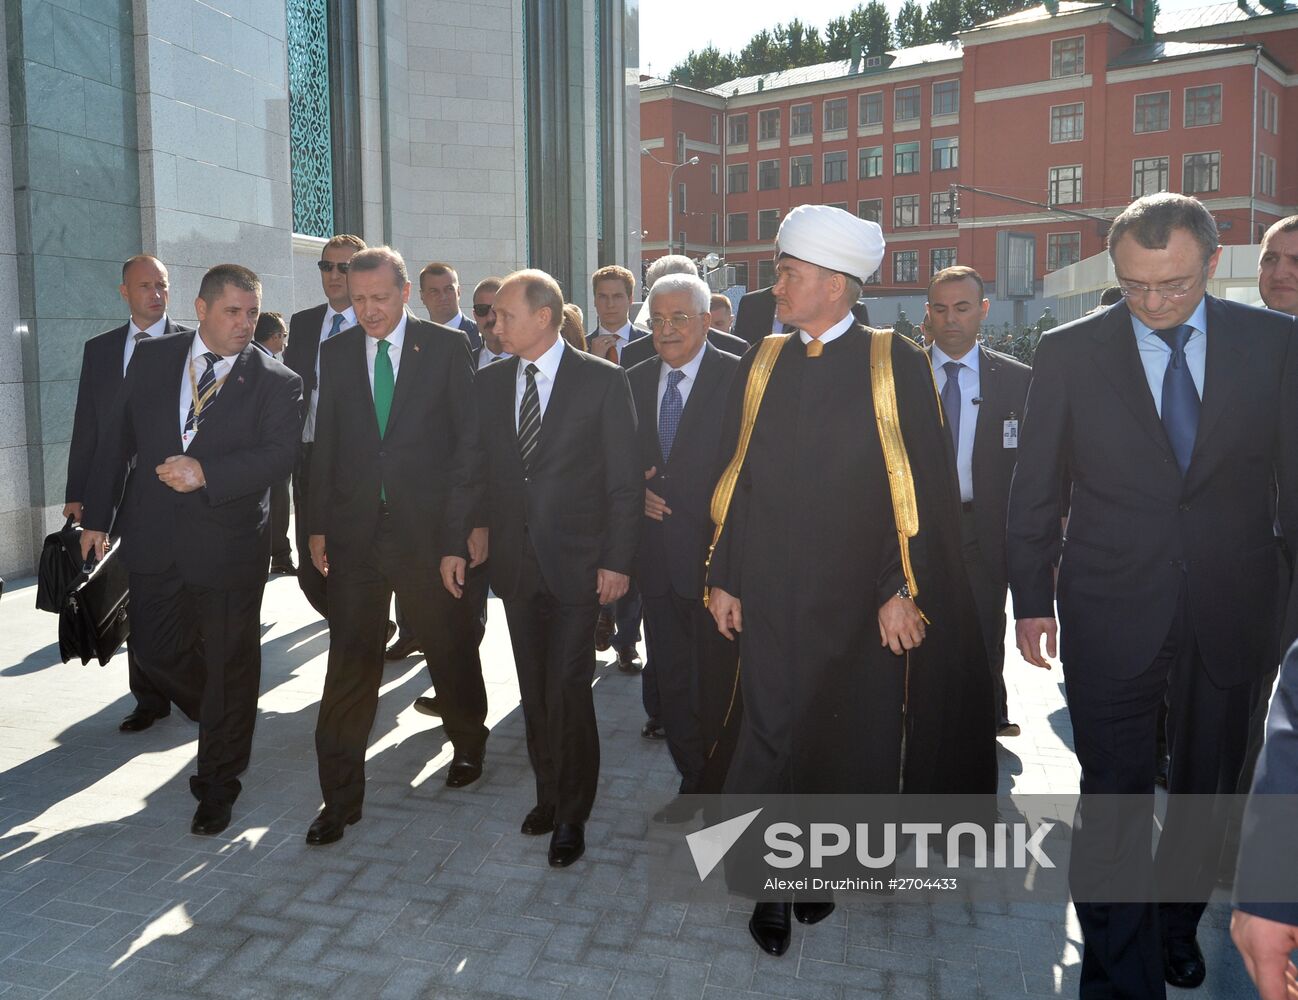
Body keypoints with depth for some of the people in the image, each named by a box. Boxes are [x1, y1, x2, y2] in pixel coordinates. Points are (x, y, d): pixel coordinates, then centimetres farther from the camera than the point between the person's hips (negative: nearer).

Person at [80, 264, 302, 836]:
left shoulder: (276, 382, -6)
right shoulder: (152, 358, 4)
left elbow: (278, 456, -17)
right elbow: (117, 439, 8)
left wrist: (206, 474, -27)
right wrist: (97, 516, 6)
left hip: (229, 546, -3)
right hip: (154, 540, 4)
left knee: (229, 667, 8)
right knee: (156, 653, 12)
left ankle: (217, 785, 27)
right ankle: (224, 724, 42)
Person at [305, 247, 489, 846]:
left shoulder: (447, 347, -3)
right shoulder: (336, 353, 7)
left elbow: (469, 438, -4)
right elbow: (326, 443, 9)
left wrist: (468, 522, -9)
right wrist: (318, 525, 5)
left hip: (427, 526, -2)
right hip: (354, 528, 2)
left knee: (449, 645, 14)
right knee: (349, 662, 2)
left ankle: (468, 744, 40)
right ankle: (340, 797, 14)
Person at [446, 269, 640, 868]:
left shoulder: (603, 381, -6)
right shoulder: (488, 383, 7)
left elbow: (625, 478, -6)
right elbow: (474, 471, 10)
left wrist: (618, 561, -10)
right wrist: (456, 545, 4)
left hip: (576, 564, -4)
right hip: (514, 563, 4)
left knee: (568, 690, -2)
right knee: (535, 690, 13)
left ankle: (571, 815, 16)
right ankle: (549, 793, 30)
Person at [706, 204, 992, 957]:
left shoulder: (896, 364, -5)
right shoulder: (760, 365, 5)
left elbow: (925, 485, -7)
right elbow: (736, 478, 7)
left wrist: (906, 589, -12)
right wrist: (724, 578, 4)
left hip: (860, 597, -2)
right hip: (771, 592, 2)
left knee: (849, 740, 12)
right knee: (772, 735, 4)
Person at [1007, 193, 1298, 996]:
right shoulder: (1071, 351, -4)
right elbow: (1036, 489, 1)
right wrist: (1032, 598, 2)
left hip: (1232, 612, 2)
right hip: (1111, 613, -2)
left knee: (1208, 790, 17)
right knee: (1115, 797, 0)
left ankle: (1176, 927, 41)